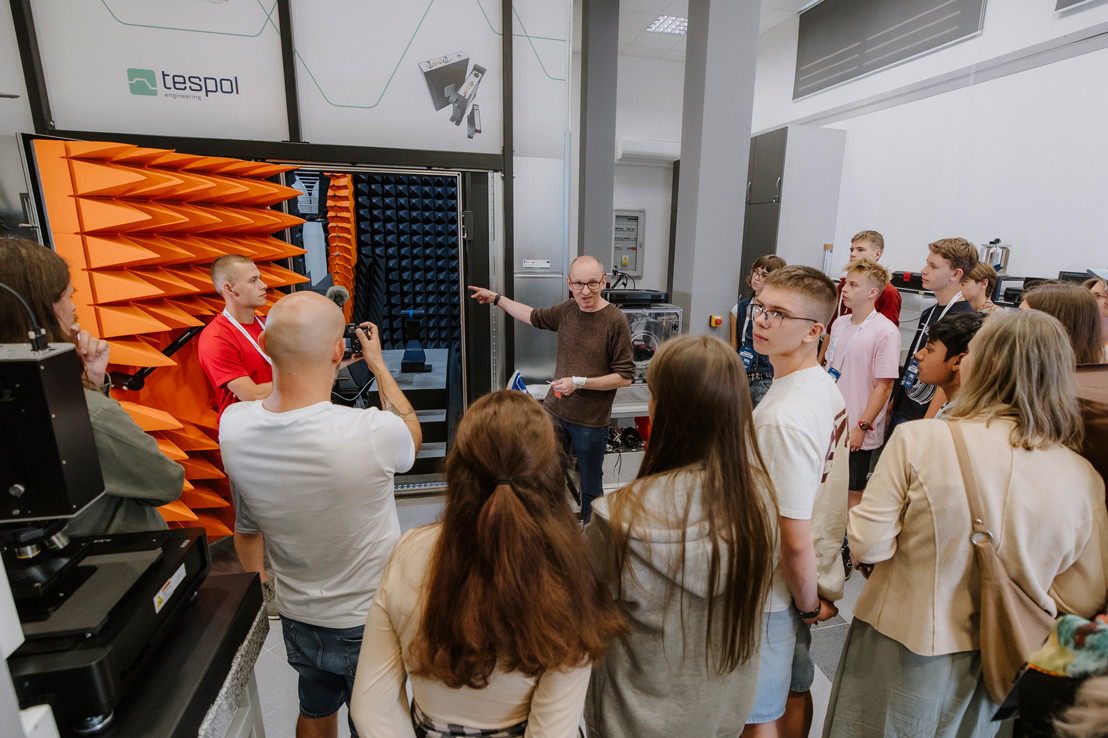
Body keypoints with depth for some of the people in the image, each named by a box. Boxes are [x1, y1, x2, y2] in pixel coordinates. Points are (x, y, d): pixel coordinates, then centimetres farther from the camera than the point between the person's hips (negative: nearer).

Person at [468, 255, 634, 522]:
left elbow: (625, 376, -15)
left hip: (591, 420, -4)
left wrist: (579, 382, -20)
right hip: (555, 411, 5)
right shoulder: (568, 309, 2)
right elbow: (534, 316, 21)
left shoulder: (615, 321, -15)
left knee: (590, 486, 13)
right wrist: (496, 298, 23)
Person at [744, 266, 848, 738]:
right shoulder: (825, 386, -1)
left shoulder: (782, 419, -32)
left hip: (768, 592, -9)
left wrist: (809, 605, -9)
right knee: (794, 692, 28)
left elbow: (796, 540, -27)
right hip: (797, 583, 9)